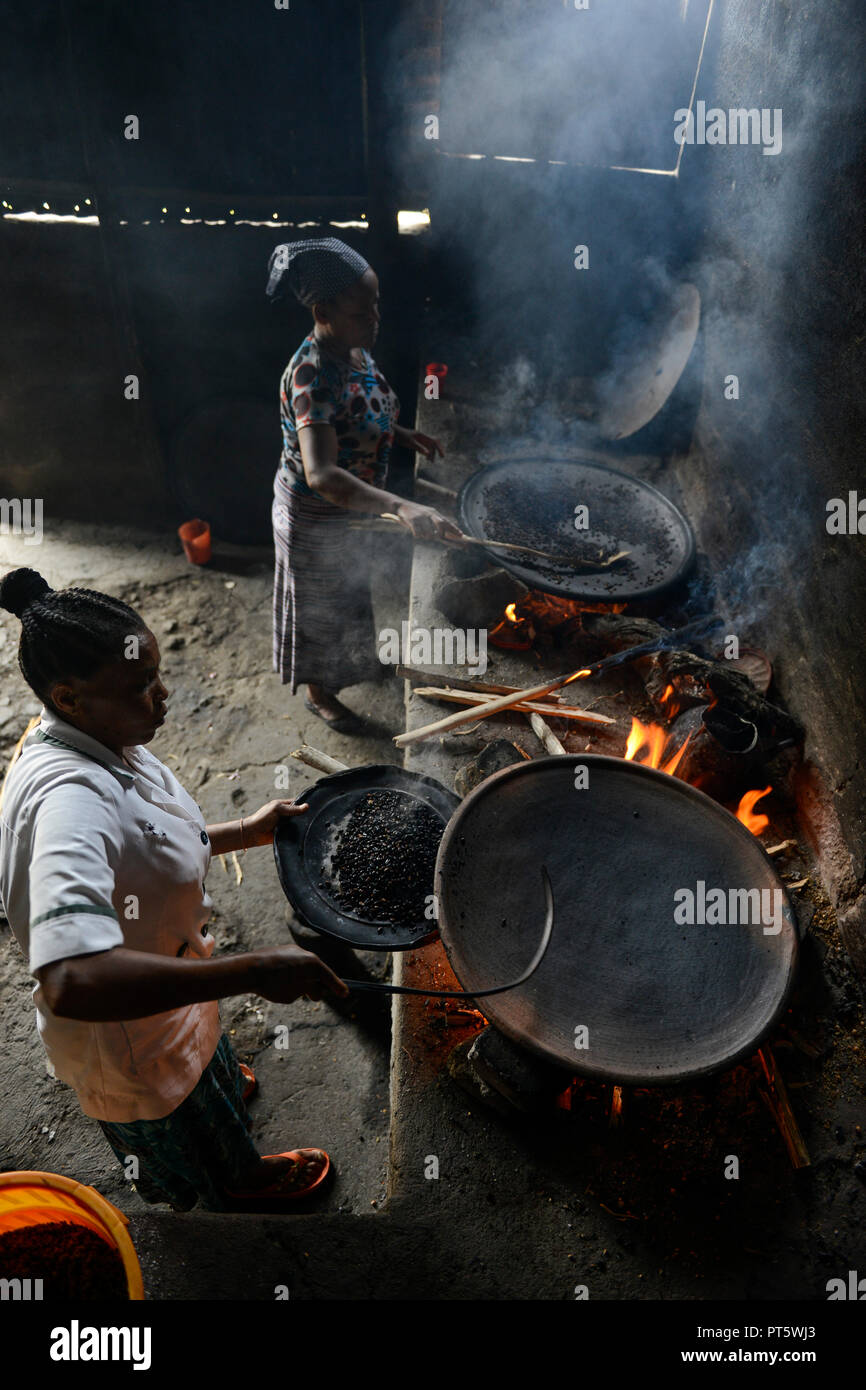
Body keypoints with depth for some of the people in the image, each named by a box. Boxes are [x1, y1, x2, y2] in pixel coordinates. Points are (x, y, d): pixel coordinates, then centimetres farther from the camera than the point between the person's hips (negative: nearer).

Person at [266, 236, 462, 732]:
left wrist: (402, 434, -1)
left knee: (351, 590, 30)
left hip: (353, 506, 8)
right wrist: (401, 507, -59)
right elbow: (320, 474, -48)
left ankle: (352, 658, 58)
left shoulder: (353, 349, -7)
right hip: (316, 518, -8)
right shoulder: (312, 376, -35)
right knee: (318, 607, 15)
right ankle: (319, 693, 40)